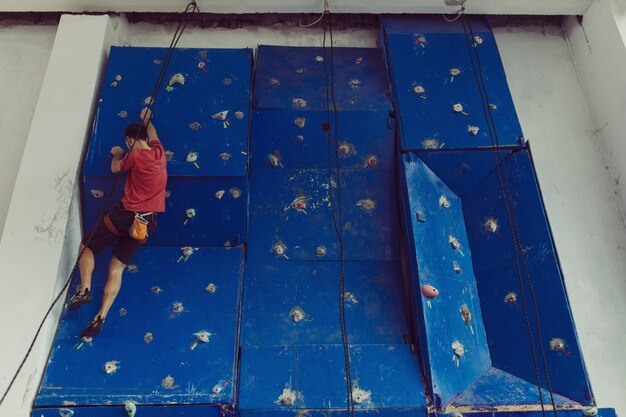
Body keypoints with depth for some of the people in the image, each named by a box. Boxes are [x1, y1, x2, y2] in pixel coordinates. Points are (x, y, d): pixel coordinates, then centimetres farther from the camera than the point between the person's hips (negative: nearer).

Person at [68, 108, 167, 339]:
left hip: (125, 214, -6)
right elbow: (152, 133, 30)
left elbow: (116, 168, 10)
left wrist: (117, 153, 31)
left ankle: (84, 289, 0)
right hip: (146, 221, 6)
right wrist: (146, 118, 48)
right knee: (117, 267, 8)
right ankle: (100, 318, 5)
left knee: (86, 247, 15)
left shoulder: (135, 156, -10)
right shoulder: (159, 152, 8)